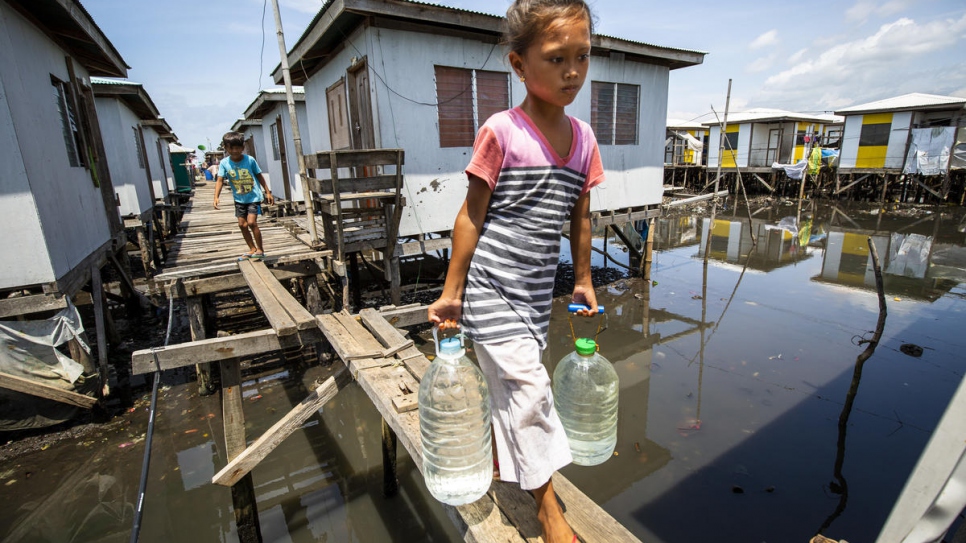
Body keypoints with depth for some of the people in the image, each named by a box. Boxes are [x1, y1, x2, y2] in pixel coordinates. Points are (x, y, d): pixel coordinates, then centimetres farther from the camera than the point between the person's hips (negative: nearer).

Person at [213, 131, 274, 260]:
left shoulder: (250, 160, -10)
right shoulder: (224, 163, -6)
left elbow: (259, 176, 0)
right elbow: (220, 180, -8)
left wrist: (268, 192, 2)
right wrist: (216, 197, -19)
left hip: (254, 196, -4)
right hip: (239, 199, 4)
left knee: (251, 222, -14)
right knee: (242, 224, 6)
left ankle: (260, 249, -1)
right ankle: (252, 249, 21)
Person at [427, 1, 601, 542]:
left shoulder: (584, 137, 4)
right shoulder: (501, 132, -13)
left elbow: (581, 217, 11)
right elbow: (471, 215, -10)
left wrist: (584, 279, 17)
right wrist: (452, 291, -8)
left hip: (536, 293, 6)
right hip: (490, 287, -5)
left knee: (512, 385, 20)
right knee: (528, 385, -4)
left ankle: (499, 463, 47)